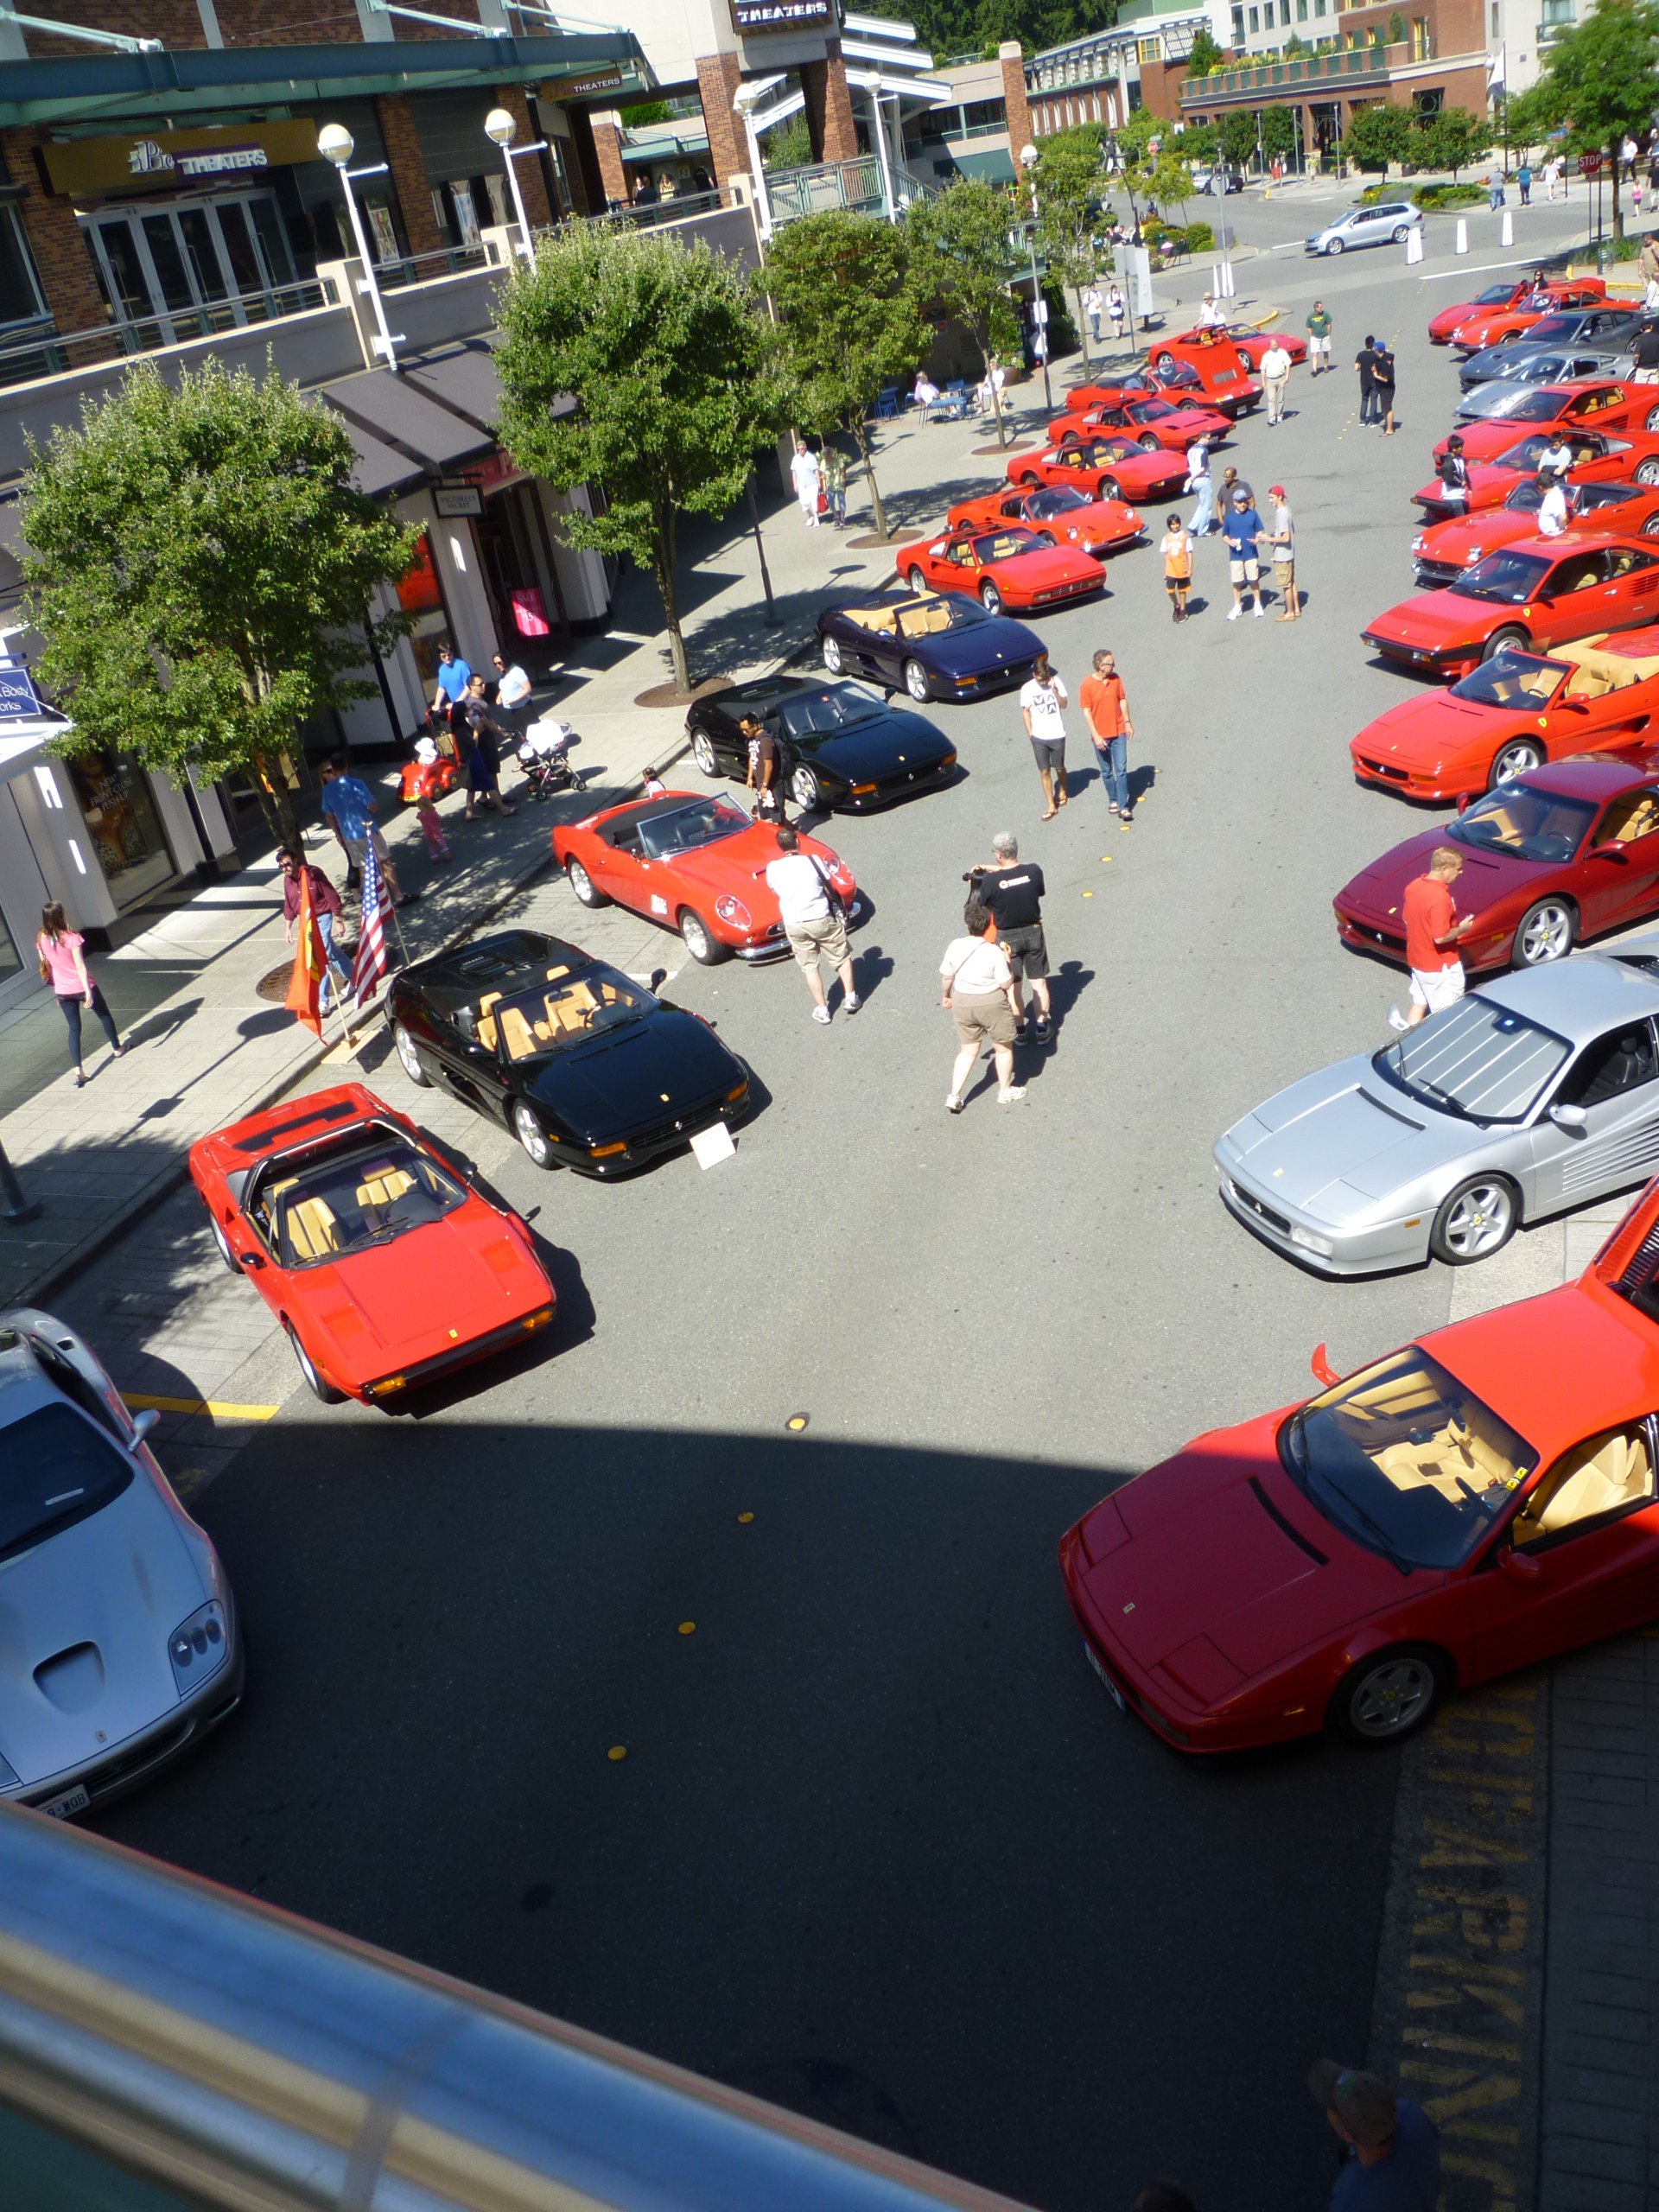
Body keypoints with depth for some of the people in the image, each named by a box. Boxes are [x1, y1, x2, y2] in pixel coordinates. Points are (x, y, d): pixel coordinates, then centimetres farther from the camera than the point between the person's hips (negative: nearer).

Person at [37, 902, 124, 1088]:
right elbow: (80, 967, -21)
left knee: (74, 1028, 10)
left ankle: (78, 1071, 2)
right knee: (104, 1015, 22)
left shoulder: (41, 941, -3)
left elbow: (47, 966, 8)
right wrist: (88, 992, -21)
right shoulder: (71, 938, -19)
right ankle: (117, 1049, 40)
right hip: (81, 987, -4)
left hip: (63, 991, 4)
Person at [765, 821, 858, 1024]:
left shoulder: (772, 868, -10)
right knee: (842, 957, 19)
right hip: (822, 919, -2)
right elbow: (830, 890, -6)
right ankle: (851, 998, 22)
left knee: (809, 966, 17)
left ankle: (822, 1009, 20)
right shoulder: (813, 861, -15)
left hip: (794, 925, 2)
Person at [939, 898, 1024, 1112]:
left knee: (967, 1051, 18)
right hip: (992, 1003, -4)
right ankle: (1005, 1091, 32)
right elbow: (1006, 984, -14)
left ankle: (954, 1096, 14)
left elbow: (946, 976, 1)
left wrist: (945, 995, 18)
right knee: (1003, 1048, 19)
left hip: (962, 1003, 4)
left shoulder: (955, 946, -10)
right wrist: (1007, 961, -1)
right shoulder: (995, 952, -20)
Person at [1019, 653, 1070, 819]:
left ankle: (1062, 790, 45)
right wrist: (1030, 734, 0)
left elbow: (1064, 704, -10)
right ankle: (1051, 806, 12)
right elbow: (1026, 711, -1)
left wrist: (1054, 690, -25)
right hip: (1038, 737, 0)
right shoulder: (1027, 689, -11)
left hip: (1057, 735, 0)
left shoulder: (1056, 682, -10)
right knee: (1044, 771, 3)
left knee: (1059, 767, 15)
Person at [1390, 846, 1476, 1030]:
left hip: (1416, 958, 8)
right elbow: (1440, 937, -28)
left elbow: (1406, 918, 10)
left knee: (1419, 1003, 22)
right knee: (1445, 1012, 8)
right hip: (1440, 965, -8)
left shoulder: (1413, 886, -3)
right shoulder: (1440, 897, -29)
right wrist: (1461, 929, -12)